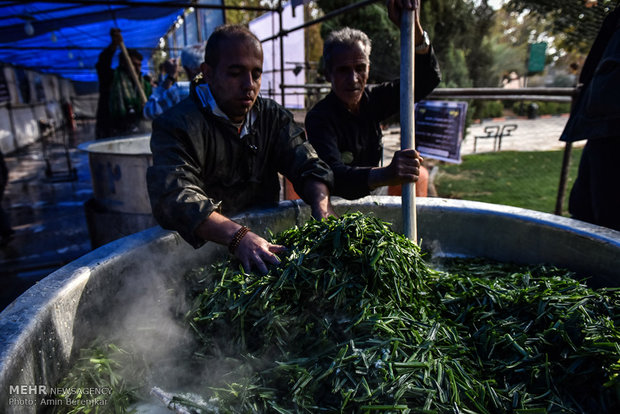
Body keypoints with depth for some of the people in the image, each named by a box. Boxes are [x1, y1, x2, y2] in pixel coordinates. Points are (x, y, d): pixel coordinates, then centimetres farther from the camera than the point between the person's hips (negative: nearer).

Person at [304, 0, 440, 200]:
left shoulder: (371, 99, -1)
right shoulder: (319, 118, -18)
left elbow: (427, 78, -2)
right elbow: (333, 176, -33)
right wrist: (386, 175, -50)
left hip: (370, 196, 6)